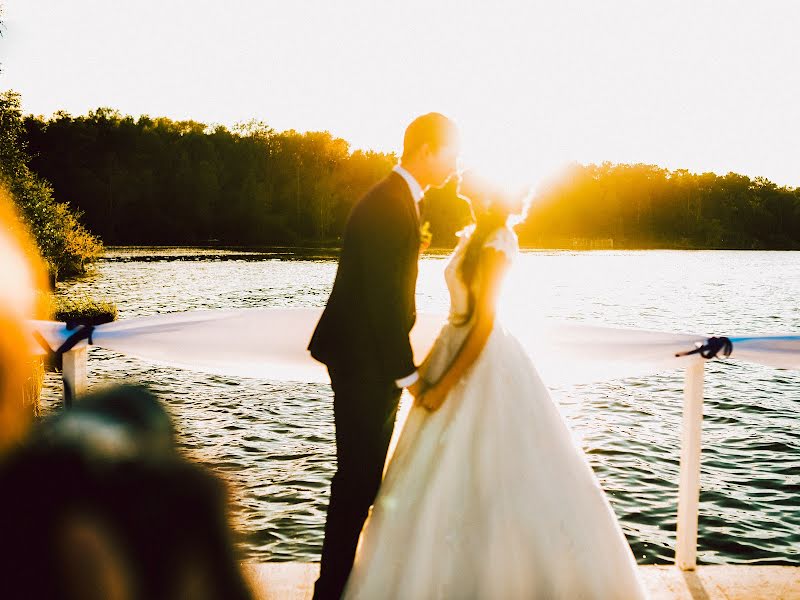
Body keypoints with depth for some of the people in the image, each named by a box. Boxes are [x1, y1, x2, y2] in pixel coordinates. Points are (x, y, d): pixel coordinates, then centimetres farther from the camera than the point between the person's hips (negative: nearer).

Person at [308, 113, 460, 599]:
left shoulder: (398, 199, 12)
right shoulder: (390, 205, -19)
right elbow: (383, 297, -23)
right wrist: (407, 372, -19)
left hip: (372, 358, 10)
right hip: (365, 362, -10)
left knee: (363, 474, 18)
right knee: (358, 477, 0)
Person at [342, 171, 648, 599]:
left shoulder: (496, 241, -17)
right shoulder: (475, 235, 10)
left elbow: (484, 320, -20)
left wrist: (444, 384, -19)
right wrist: (429, 363, 14)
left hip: (481, 363, -9)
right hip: (459, 348, 9)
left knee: (474, 474, -1)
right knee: (445, 471, 16)